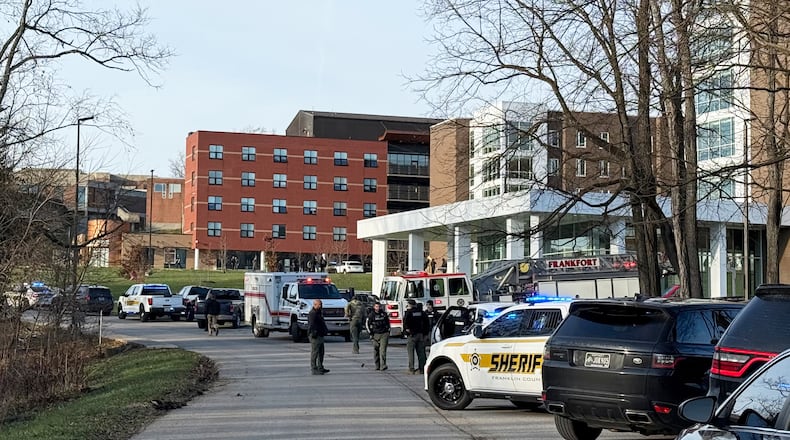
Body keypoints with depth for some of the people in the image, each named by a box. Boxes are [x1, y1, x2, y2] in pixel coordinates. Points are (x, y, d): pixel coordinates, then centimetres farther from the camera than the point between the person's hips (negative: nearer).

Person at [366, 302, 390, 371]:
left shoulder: (384, 314, 8)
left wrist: (388, 332, 14)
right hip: (375, 335, 0)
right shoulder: (371, 315, 1)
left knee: (383, 350, -12)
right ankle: (377, 366, 14)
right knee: (376, 350, 4)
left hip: (384, 334, 0)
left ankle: (383, 365, -19)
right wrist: (370, 334, 0)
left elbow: (388, 323, 19)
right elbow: (368, 324, 6)